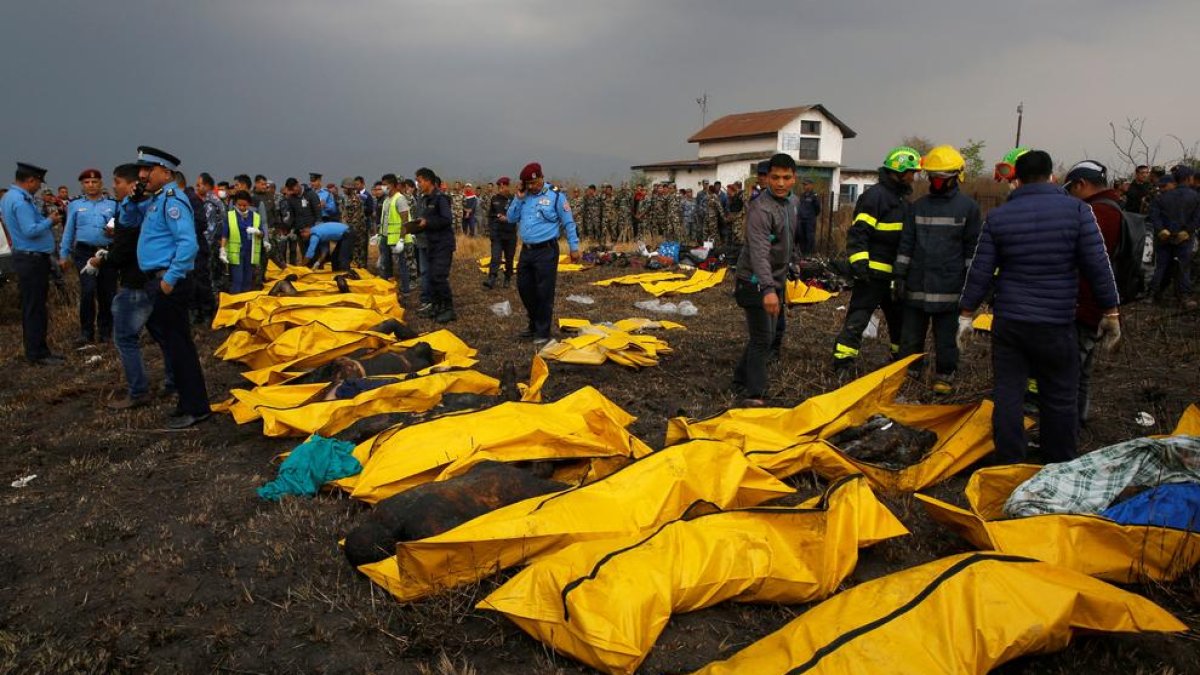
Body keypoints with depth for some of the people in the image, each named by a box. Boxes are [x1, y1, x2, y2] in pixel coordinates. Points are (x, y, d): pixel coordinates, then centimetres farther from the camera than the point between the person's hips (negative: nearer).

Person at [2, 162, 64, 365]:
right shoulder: (21, 200, -17)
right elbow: (30, 231, -23)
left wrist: (46, 219, 11)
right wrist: (50, 221, -10)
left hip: (29, 258, 10)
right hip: (32, 260, -10)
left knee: (34, 307, 14)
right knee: (34, 308, -5)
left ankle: (37, 349, 21)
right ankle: (36, 353, 0)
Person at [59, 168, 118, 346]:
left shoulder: (112, 205, 11)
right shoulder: (75, 205, 13)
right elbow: (68, 231, 13)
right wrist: (63, 255, 10)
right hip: (84, 252, 0)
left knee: (107, 293, 3)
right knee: (88, 290, -14)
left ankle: (105, 332, 17)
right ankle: (86, 332, -3)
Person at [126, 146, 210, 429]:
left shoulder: (171, 200, -14)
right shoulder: (154, 200, 16)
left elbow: (188, 244, -24)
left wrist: (170, 279, -23)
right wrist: (130, 200, 8)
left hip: (168, 283, -10)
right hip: (157, 281, 10)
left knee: (177, 345, -6)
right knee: (172, 343, 15)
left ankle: (195, 408, 1)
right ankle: (189, 401, 24)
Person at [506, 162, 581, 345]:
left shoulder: (555, 196, -6)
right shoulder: (524, 197, 10)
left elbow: (569, 223, -4)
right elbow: (511, 218, 9)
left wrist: (574, 247, -6)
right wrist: (519, 198, -3)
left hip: (546, 251, -6)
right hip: (526, 250, 7)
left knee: (544, 292, -2)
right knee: (524, 287, 13)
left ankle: (543, 332, 8)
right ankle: (535, 323, 31)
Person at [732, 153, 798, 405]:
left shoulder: (792, 201, 7)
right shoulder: (760, 209, -22)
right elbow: (759, 252, -33)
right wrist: (768, 289, -44)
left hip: (775, 280, 9)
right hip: (756, 282, -9)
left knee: (766, 335, 15)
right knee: (762, 338, -8)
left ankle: (742, 379, 30)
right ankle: (754, 394, -1)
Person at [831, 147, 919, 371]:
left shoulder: (901, 198, 17)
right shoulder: (875, 195, -13)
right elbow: (858, 231, -20)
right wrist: (860, 261, -27)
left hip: (893, 272, 9)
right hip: (873, 270, -9)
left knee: (899, 316, 20)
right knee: (859, 316, -8)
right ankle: (843, 360, -6)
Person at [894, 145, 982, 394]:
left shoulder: (968, 206, 1)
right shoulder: (920, 206, 10)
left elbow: (972, 248, 1)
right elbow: (906, 244, 10)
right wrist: (900, 276, 5)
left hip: (948, 286, -3)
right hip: (916, 284, 3)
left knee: (946, 337, 6)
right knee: (911, 334, 10)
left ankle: (944, 377, 19)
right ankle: (909, 373, 24)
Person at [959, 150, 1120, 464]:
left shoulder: (997, 217, 0)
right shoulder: (1077, 210, -5)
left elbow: (981, 271, 1)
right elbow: (1097, 265, -6)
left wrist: (966, 314, 9)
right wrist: (1110, 312, 4)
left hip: (1008, 322, 2)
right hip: (1056, 325, -1)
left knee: (1007, 395, 8)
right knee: (1060, 399, 11)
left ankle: (1009, 464, 16)